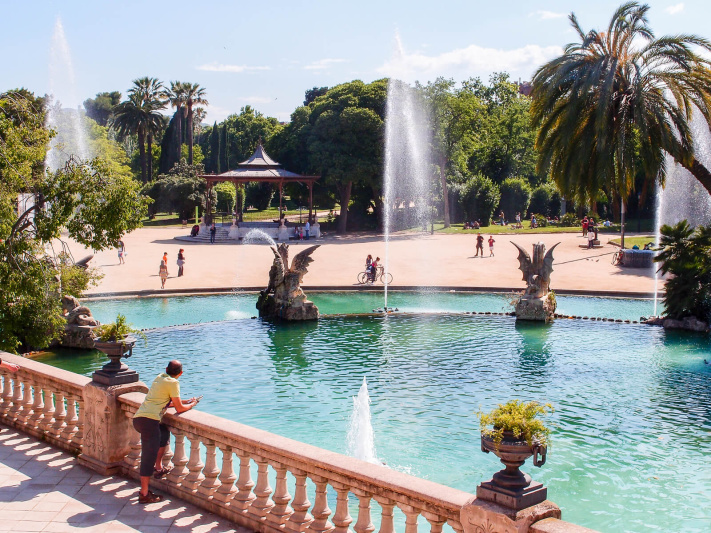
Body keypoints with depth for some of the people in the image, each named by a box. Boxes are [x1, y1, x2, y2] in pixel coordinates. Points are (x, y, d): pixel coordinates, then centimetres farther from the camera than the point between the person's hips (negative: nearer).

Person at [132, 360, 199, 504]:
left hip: (138, 418, 9)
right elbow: (179, 409, 1)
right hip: (149, 420, -9)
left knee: (164, 432, 31)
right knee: (149, 457, -3)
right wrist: (192, 404, 19)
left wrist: (186, 402, 34)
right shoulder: (173, 383, -2)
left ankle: (158, 468, 31)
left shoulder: (159, 378, 21)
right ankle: (144, 494, 0)